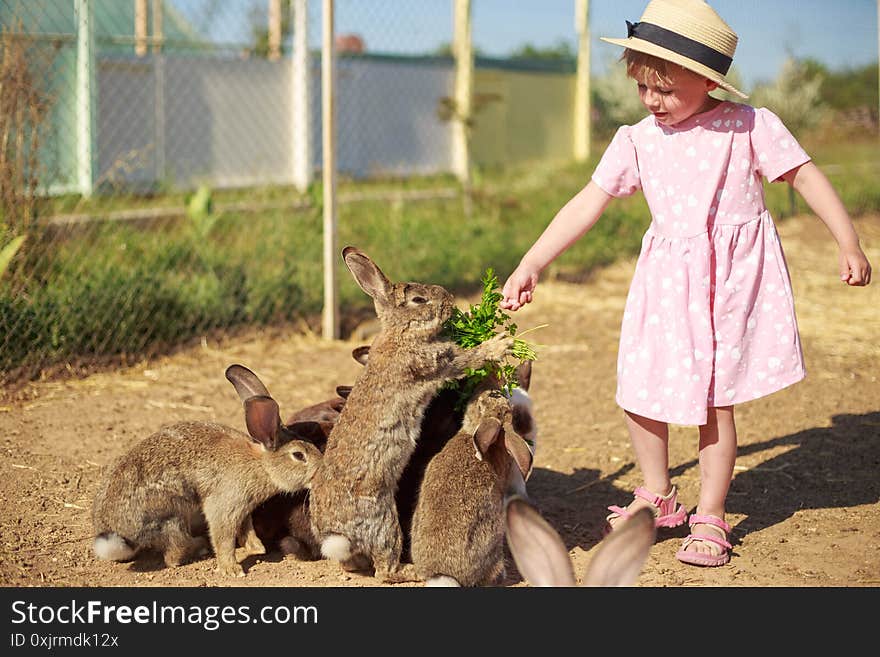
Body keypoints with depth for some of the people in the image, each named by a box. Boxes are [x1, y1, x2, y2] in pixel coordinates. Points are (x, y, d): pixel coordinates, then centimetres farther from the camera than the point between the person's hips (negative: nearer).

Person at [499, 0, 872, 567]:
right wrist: (530, 266, -1)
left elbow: (806, 176, 0)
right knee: (640, 390, 4)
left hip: (735, 278, -3)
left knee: (714, 401, 0)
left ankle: (710, 518, 15)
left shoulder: (747, 126, -5)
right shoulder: (638, 142, 3)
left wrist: (850, 245, -6)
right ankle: (657, 495, 27)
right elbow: (588, 204, 3)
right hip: (668, 283, 4)